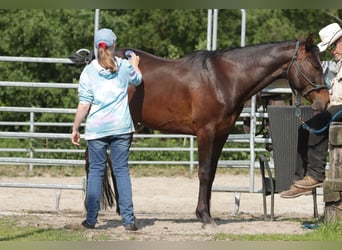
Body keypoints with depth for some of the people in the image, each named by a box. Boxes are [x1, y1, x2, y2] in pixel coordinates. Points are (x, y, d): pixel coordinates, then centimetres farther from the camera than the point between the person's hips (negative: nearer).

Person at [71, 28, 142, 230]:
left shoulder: (89, 71, -5)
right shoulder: (125, 67, 0)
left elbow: (84, 104, -7)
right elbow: (137, 80, 23)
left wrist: (75, 129, 1)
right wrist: (135, 64, 42)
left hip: (97, 128, -1)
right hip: (121, 127, 1)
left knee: (96, 171, 7)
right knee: (122, 170, 5)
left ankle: (91, 219, 8)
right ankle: (128, 219, 1)